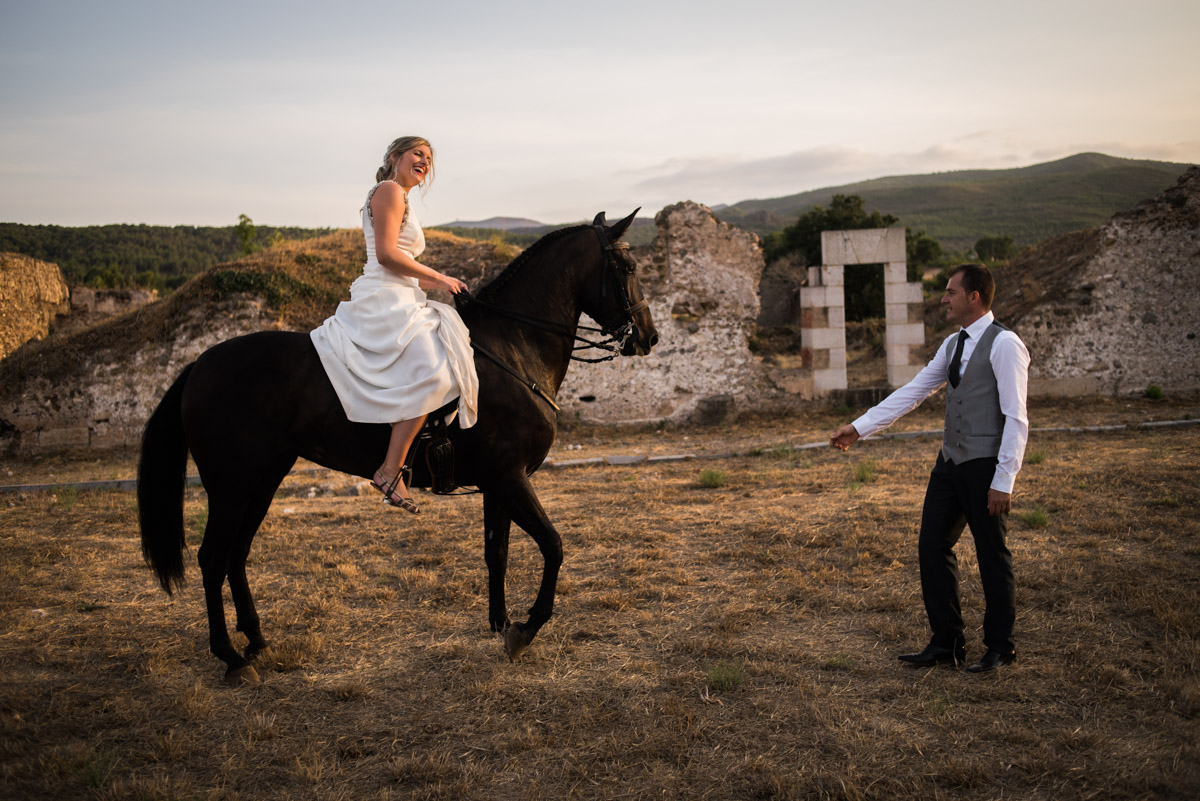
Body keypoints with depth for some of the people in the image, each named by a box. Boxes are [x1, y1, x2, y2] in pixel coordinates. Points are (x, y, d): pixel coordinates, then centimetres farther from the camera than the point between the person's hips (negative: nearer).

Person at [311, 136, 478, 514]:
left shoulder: (401, 199, 27)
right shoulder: (390, 191, -3)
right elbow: (386, 255, -16)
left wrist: (439, 283, 16)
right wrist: (438, 277, -8)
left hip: (397, 299, 11)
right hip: (384, 300, -11)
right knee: (430, 373, -27)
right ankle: (390, 471, -29)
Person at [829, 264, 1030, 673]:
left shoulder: (1004, 344, -12)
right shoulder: (953, 345, 13)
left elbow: (1015, 419, -16)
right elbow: (912, 392, 15)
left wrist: (1003, 481, -19)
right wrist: (859, 427, 9)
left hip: (986, 466, -8)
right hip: (950, 462, 8)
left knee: (993, 558, 3)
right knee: (932, 548, 9)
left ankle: (999, 649, 19)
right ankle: (946, 642, 21)